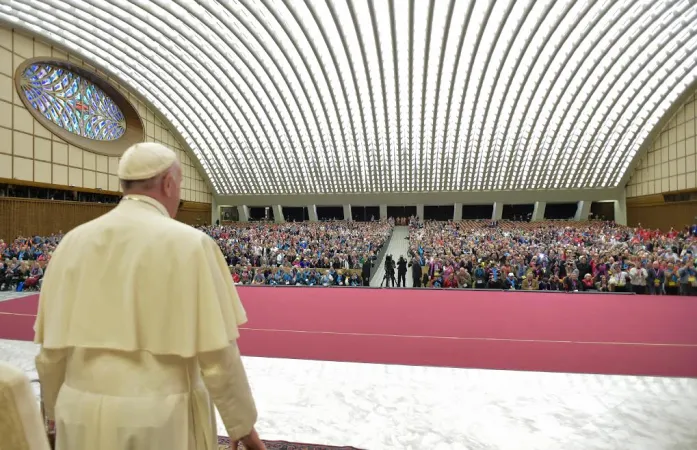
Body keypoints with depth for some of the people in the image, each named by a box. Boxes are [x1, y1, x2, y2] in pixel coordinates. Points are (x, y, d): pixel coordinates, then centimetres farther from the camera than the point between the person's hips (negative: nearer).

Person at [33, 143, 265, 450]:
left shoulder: (73, 242, -2)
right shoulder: (189, 243, -17)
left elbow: (51, 350, 4)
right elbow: (218, 355, -16)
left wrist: (56, 414, 20)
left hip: (83, 414, 5)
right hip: (162, 418, -4)